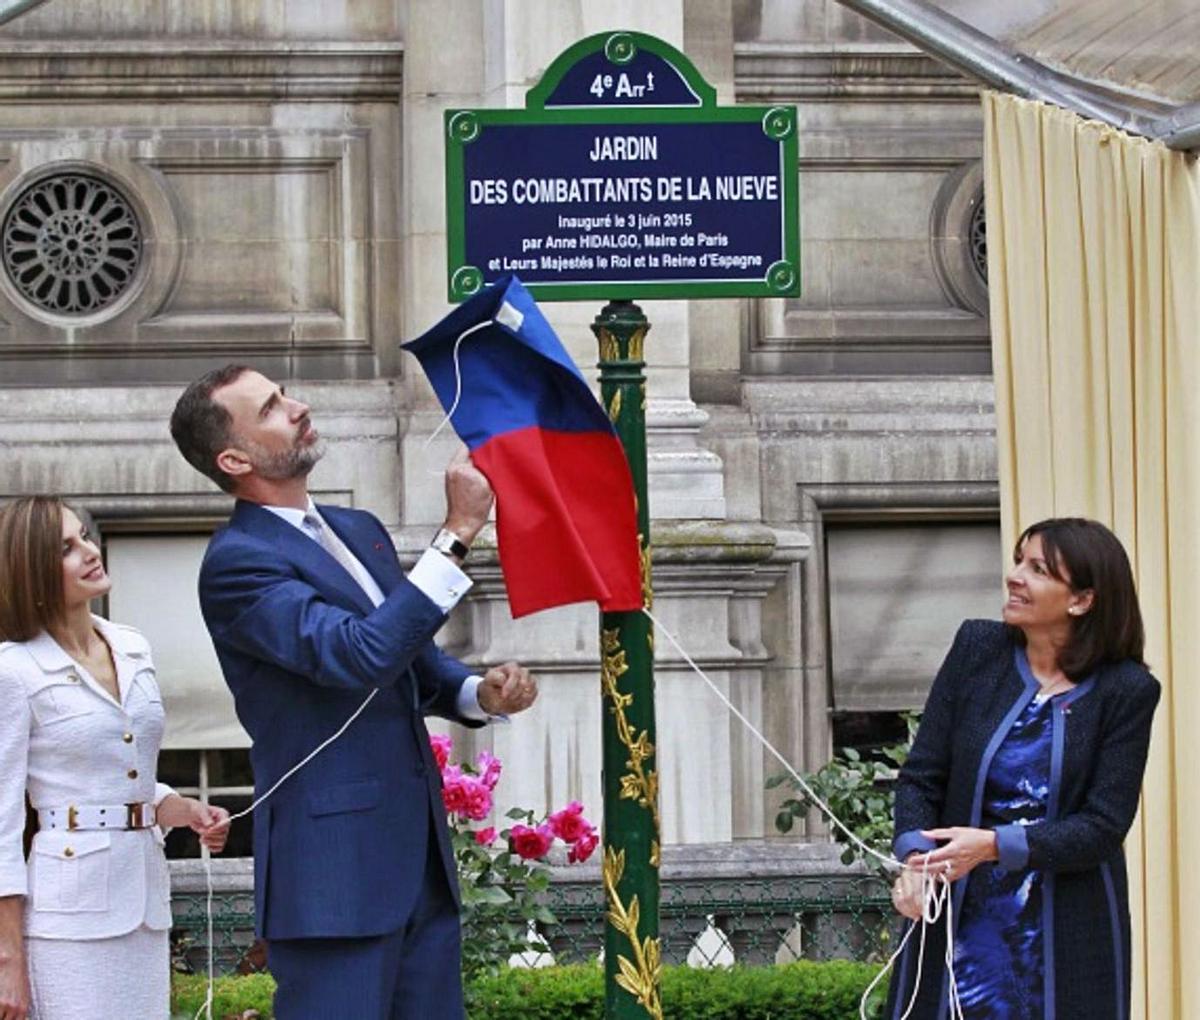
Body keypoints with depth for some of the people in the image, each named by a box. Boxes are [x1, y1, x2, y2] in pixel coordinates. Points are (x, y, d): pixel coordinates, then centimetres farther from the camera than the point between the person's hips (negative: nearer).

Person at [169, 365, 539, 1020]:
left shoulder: (358, 531, 15)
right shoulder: (236, 563, -12)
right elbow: (360, 654, -24)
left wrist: (479, 693, 1)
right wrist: (458, 532, -22)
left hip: (419, 854, 8)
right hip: (333, 870, -8)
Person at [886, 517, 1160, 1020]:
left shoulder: (1125, 691, -5)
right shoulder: (978, 647, 2)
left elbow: (1103, 826, -8)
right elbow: (920, 776, 2)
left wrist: (996, 844, -21)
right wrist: (916, 860, -18)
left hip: (1067, 938, -2)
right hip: (960, 918, 2)